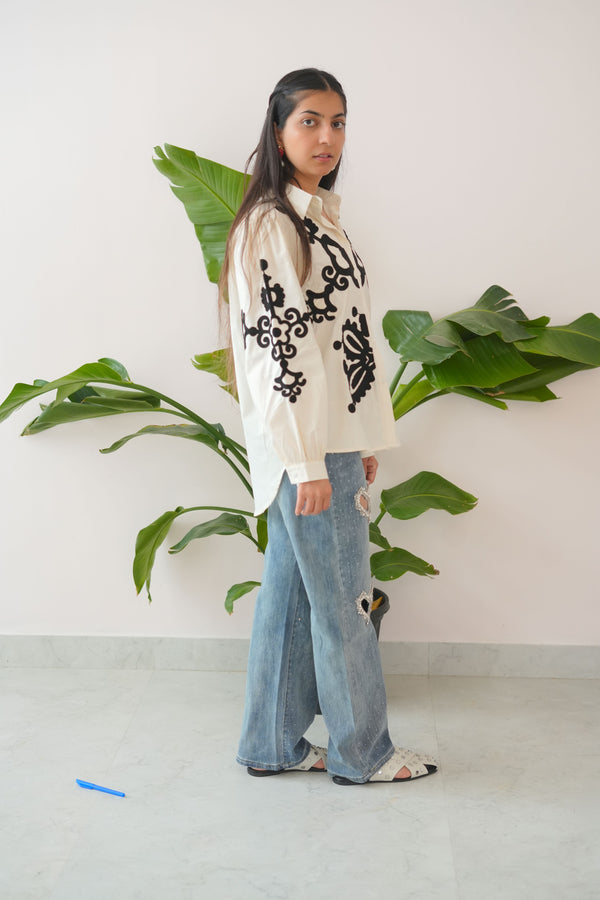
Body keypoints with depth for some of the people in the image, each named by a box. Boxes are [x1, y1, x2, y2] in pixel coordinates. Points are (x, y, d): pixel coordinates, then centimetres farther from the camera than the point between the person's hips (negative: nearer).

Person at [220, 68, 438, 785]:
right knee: (342, 598, 3)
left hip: (332, 439, 9)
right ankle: (362, 752, 20)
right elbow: (275, 349, -18)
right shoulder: (269, 223, -13)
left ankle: (273, 745, 27)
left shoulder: (320, 216, 16)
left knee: (289, 591, 14)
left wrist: (361, 443, 17)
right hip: (303, 446, -9)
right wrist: (308, 464, -20)